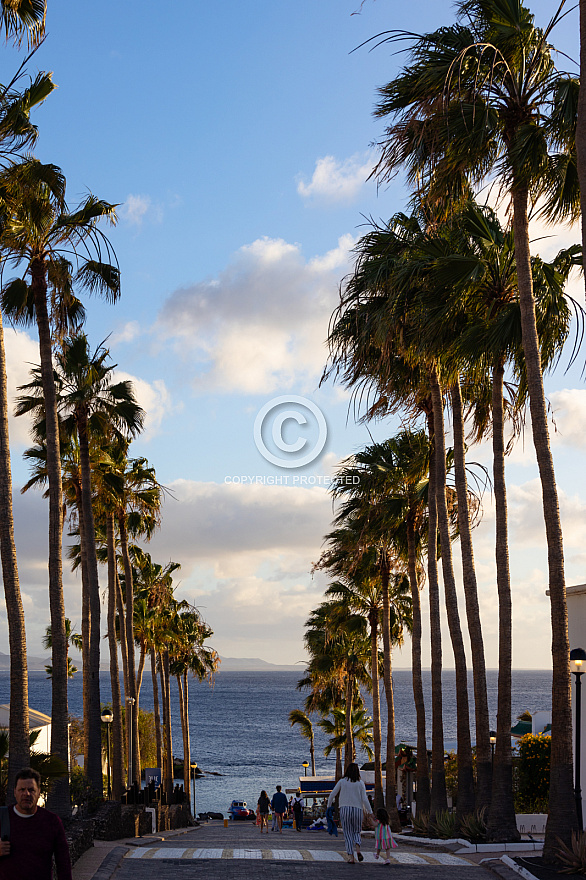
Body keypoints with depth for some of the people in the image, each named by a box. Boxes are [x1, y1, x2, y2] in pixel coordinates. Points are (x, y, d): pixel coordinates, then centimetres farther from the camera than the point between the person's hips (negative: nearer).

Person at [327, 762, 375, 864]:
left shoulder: (342, 781, 3)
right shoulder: (360, 783, 1)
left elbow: (332, 794, 4)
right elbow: (364, 799, -3)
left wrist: (329, 806, 17)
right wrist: (370, 812, 4)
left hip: (345, 809, 0)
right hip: (357, 809, 0)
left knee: (348, 833, 6)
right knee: (356, 832, 15)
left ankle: (350, 857, -3)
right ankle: (358, 850, -11)